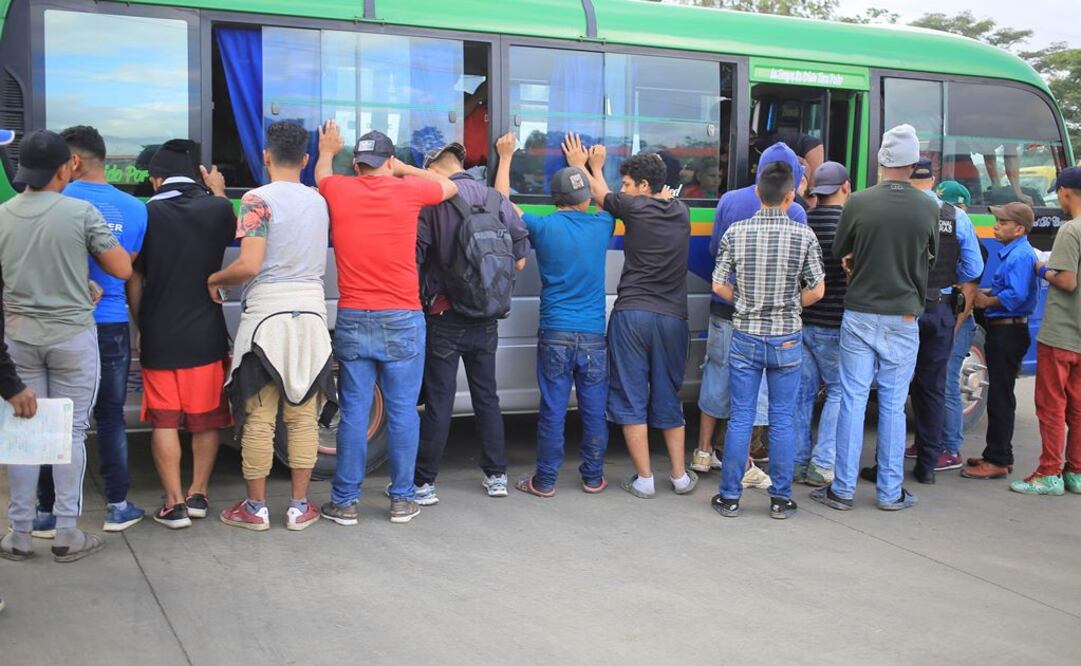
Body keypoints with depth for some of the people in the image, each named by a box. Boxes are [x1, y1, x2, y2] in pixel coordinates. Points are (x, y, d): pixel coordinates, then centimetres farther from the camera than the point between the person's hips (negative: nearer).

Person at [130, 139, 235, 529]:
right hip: (207, 336, 2)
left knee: (165, 421, 6)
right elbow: (233, 232, 19)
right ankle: (198, 494, 20)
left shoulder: (147, 215, -8)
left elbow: (134, 280, -3)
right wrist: (219, 193, 30)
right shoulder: (216, 209, -5)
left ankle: (174, 504, 5)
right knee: (207, 418, 14)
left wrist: (141, 327, 9)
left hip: (159, 337, -1)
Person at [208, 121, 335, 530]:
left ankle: (255, 508, 11)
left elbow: (249, 265, -16)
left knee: (259, 418, 3)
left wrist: (215, 279, 2)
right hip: (311, 311, 5)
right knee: (303, 416, 8)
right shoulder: (319, 201, 9)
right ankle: (299, 506, 13)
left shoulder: (259, 200, -8)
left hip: (266, 313, -5)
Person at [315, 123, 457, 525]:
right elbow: (449, 187, 20)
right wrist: (403, 168, 28)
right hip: (402, 322, -1)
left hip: (353, 322, 2)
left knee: (354, 412, 5)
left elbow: (322, 173, 29)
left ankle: (344, 501, 11)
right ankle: (402, 500, 12)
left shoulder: (338, 192, 3)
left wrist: (327, 151, 49)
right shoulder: (407, 191, -1)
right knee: (402, 411, 4)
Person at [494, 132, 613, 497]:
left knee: (553, 409, 3)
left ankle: (545, 480, 10)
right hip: (593, 335, 2)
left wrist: (505, 157, 21)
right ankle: (593, 476, 19)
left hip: (555, 334, -1)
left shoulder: (543, 227, -5)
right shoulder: (601, 226, 0)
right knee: (594, 409, 9)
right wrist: (585, 166, 38)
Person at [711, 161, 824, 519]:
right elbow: (816, 291, -5)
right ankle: (780, 499, 14)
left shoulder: (736, 232, -4)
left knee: (740, 417, 7)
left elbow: (719, 285, -3)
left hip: (746, 337, 1)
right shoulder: (804, 235, -7)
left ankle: (729, 496, 12)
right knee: (783, 419, 8)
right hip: (786, 340, -1)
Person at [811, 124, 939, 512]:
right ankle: (890, 493, 15)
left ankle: (842, 490, 9)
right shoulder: (928, 209, -4)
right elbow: (929, 259, 10)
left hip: (859, 315, 0)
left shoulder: (859, 203, -8)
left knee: (853, 401, 5)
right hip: (903, 320, 1)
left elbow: (838, 254, 4)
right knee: (893, 406, 8)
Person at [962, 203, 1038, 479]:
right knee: (999, 396, 16)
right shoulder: (1012, 253, 15)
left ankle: (998, 461, 0)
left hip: (1008, 332, -11)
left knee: (1001, 398, -5)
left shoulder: (1021, 255, -16)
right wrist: (985, 293, 6)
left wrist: (987, 301, -12)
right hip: (1001, 331, 11)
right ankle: (997, 455, 25)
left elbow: (1017, 295, -26)